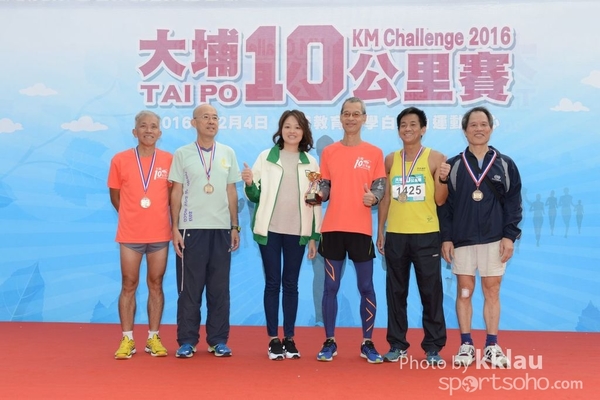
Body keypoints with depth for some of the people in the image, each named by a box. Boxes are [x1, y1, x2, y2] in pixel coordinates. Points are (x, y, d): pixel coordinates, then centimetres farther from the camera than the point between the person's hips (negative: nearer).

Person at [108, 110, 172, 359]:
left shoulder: (168, 160, 1)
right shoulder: (120, 160, 0)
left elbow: (172, 194, 10)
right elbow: (115, 195, 9)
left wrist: (156, 216, 6)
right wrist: (132, 217, 8)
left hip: (160, 234, 1)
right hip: (130, 234, 0)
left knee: (156, 285, 7)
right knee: (129, 286, 4)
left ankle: (153, 338, 16)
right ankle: (127, 340, 12)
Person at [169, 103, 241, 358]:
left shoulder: (228, 153, 9)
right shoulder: (182, 154, 3)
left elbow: (231, 192, 11)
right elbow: (176, 192, 2)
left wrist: (235, 227, 7)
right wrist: (175, 228, -5)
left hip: (221, 228, 2)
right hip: (191, 228, -2)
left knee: (220, 287, 5)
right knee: (189, 288, 1)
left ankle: (218, 340, 13)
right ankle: (187, 340, 10)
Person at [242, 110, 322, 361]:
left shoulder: (311, 163, 7)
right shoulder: (266, 157, 2)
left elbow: (316, 201, 8)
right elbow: (255, 196, 4)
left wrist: (315, 236, 4)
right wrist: (249, 184, -18)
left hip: (297, 232, 1)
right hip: (270, 229, -1)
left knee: (291, 284, 6)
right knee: (272, 283, 2)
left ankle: (289, 338, 14)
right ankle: (273, 339, 8)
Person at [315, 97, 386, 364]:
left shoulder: (374, 153, 6)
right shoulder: (328, 152, 9)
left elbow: (380, 186, 2)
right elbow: (324, 187, 10)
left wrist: (373, 197, -20)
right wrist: (317, 194, -12)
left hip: (361, 229, -1)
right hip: (332, 228, 1)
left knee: (366, 287, 3)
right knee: (330, 286, 4)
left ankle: (367, 344, 13)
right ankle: (329, 342, 13)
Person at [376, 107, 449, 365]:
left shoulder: (435, 158, 0)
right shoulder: (390, 160, 9)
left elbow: (440, 200, -2)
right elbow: (385, 198, 13)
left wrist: (442, 179, -19)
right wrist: (380, 231, 9)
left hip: (427, 234, -3)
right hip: (395, 234, 3)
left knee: (431, 291, 0)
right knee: (396, 291, 7)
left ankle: (433, 346, 8)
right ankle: (397, 344, 15)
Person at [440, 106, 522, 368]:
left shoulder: (505, 165, 6)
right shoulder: (453, 165, 5)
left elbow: (513, 203, 3)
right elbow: (444, 204, 3)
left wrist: (510, 236, -5)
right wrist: (446, 238, -4)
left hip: (494, 239, 0)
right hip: (462, 239, 0)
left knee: (492, 291, 5)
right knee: (464, 291, 4)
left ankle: (492, 346, 14)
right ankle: (466, 345, 13)